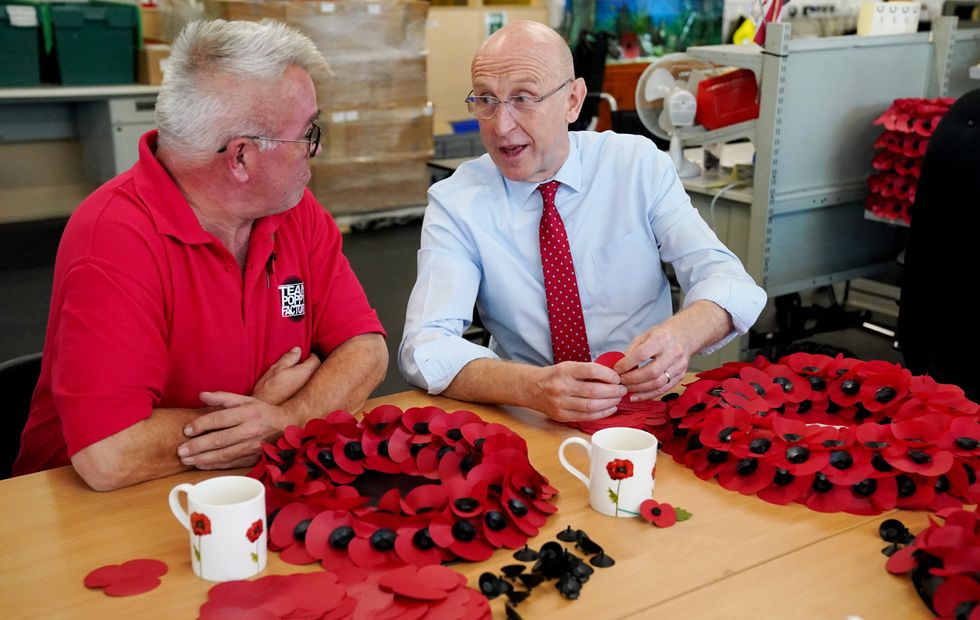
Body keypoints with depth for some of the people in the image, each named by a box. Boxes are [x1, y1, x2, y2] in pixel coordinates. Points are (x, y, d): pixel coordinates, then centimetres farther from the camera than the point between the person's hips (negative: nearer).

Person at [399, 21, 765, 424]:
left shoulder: (639, 164, -2)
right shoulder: (455, 202, -6)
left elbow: (724, 275, -8)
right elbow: (424, 347, -17)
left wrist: (682, 334, -32)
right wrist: (533, 386, -36)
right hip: (527, 422, -1)